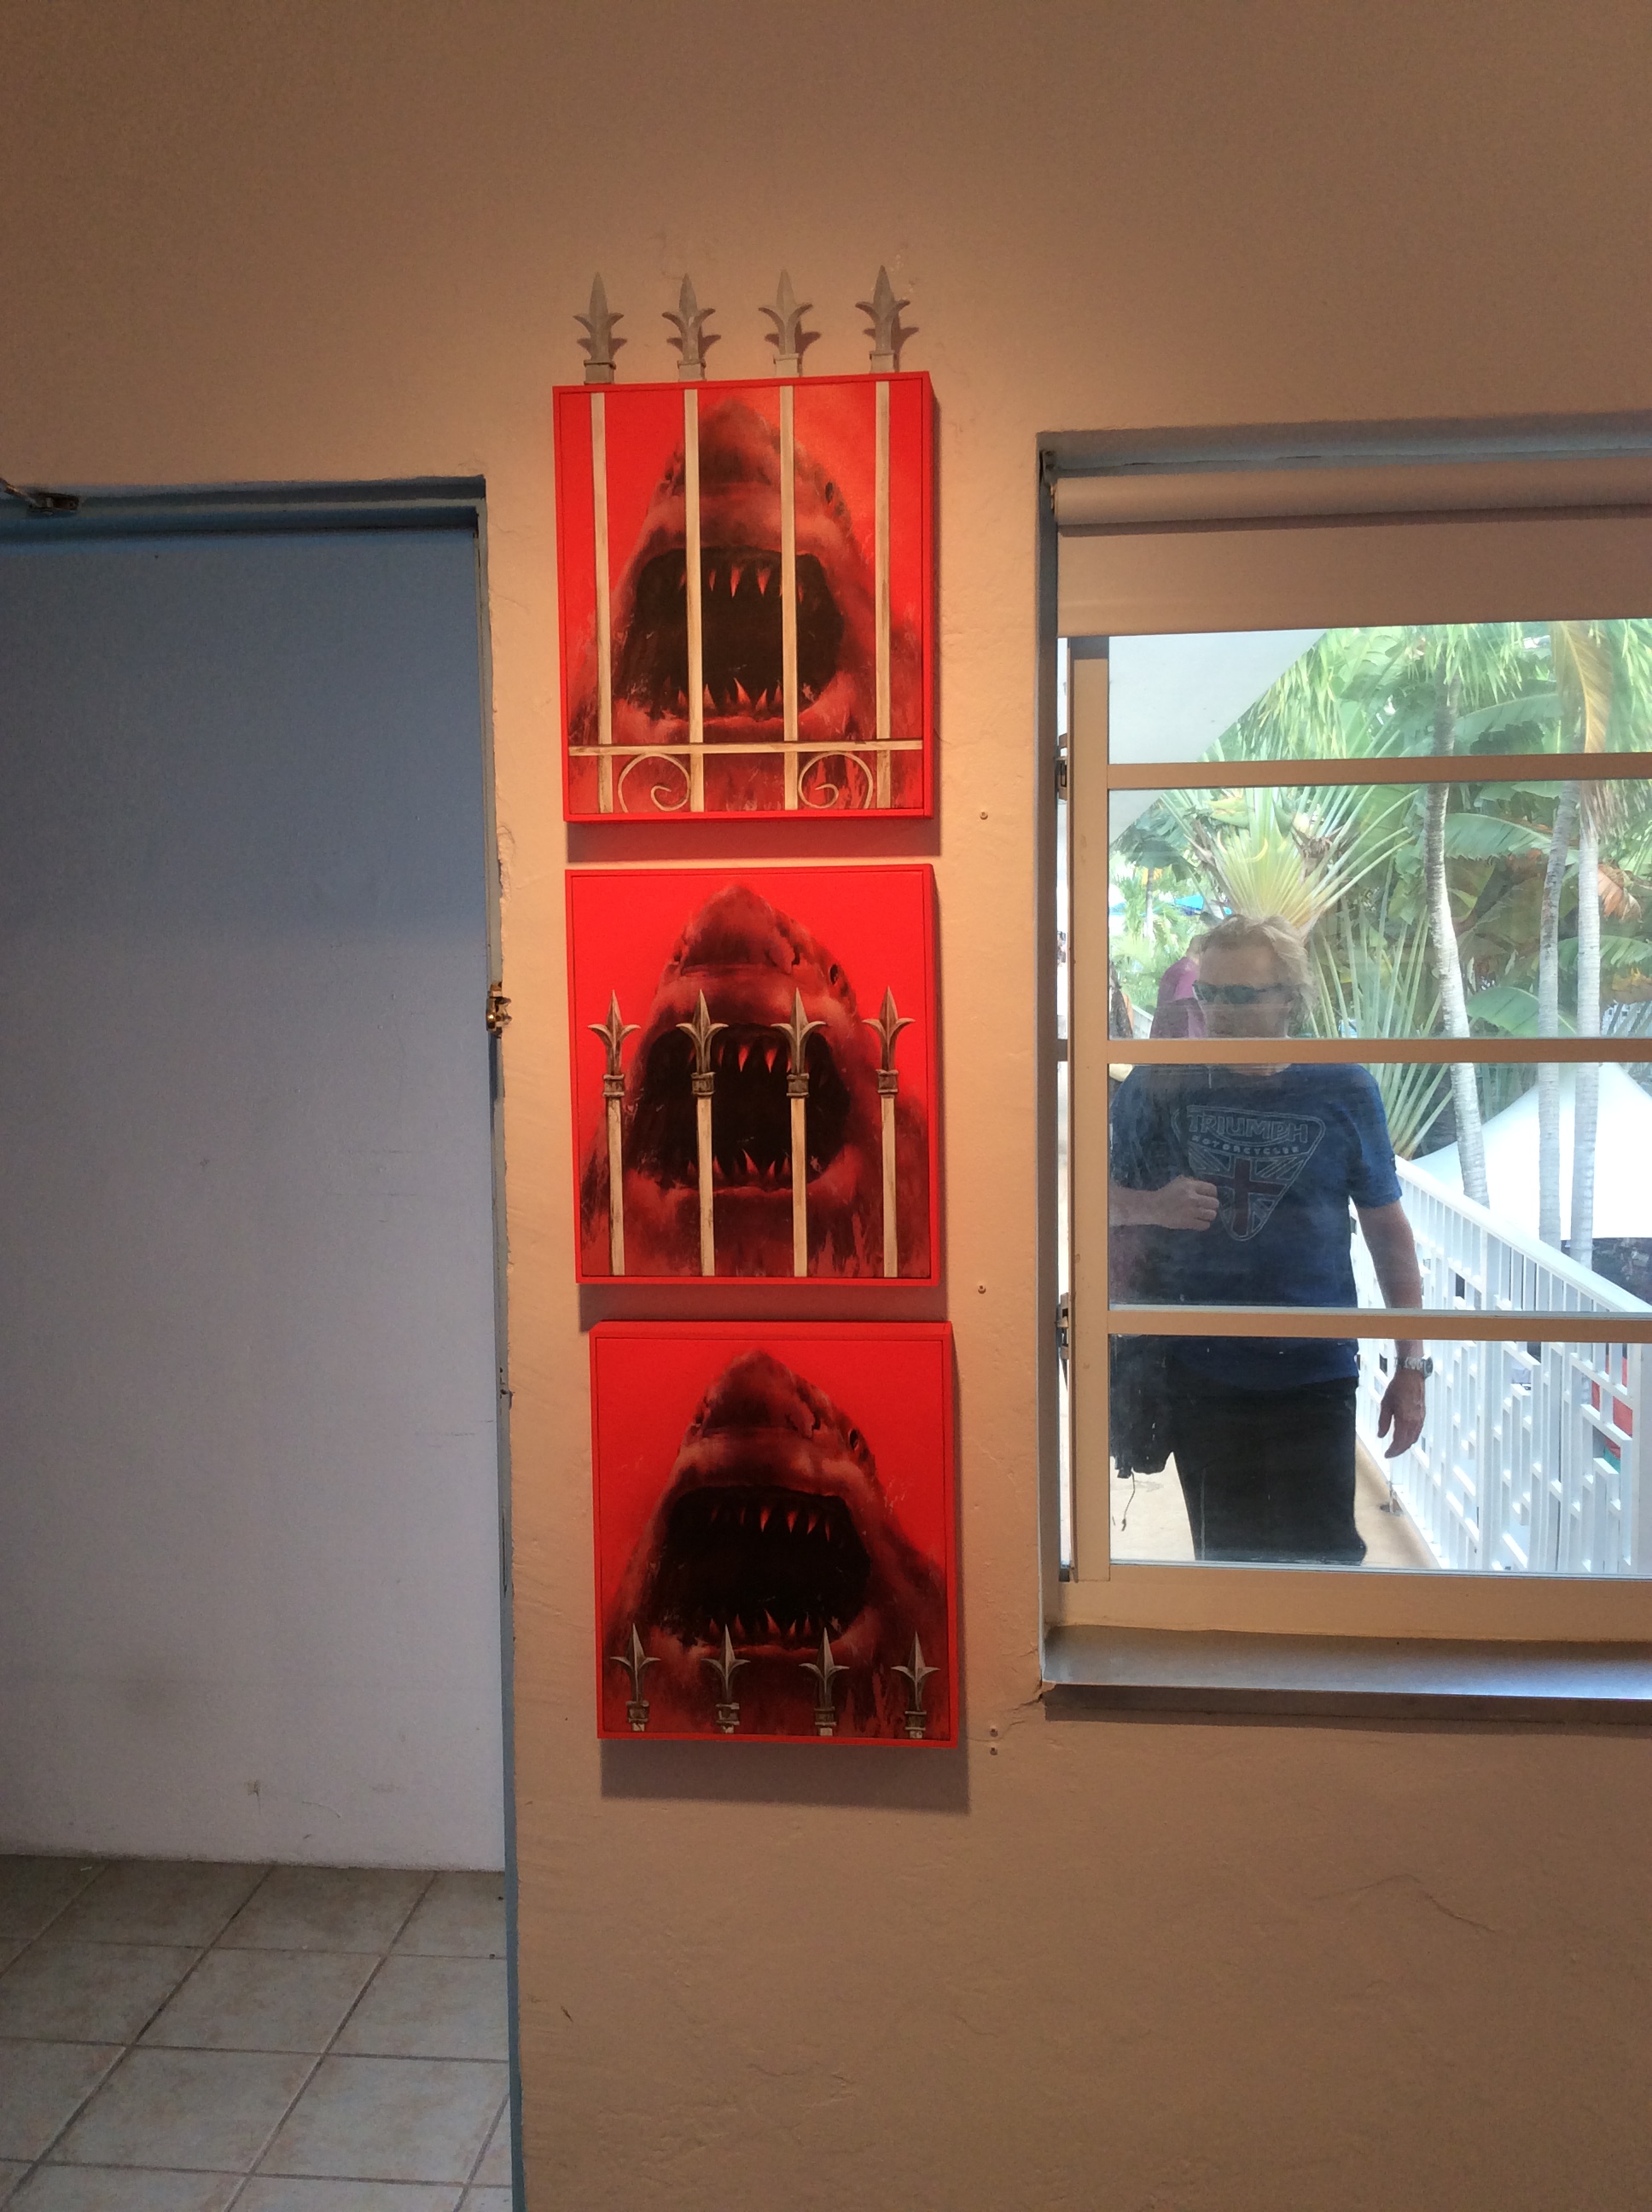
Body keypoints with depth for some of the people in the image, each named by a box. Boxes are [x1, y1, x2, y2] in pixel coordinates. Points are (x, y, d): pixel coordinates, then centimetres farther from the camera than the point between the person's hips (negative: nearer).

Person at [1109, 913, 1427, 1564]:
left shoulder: (1343, 1090, 0)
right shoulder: (1159, 1086, 0)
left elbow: (1388, 1229, 5)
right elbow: (1099, 1197, 9)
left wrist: (1411, 1364, 3)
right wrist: (1151, 1207, -14)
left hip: (1314, 1372, -1)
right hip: (1199, 1373, 1)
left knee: (1323, 1557, 0)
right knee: (1227, 1556, 12)